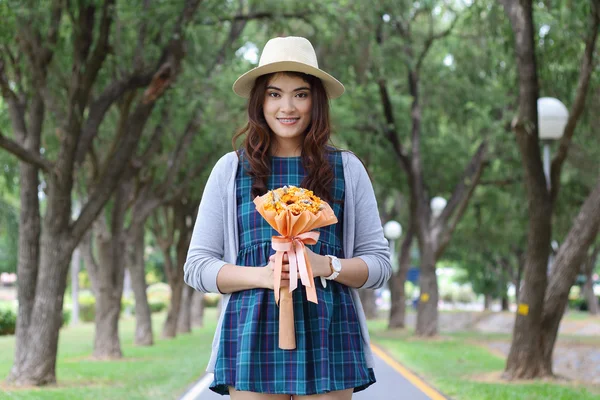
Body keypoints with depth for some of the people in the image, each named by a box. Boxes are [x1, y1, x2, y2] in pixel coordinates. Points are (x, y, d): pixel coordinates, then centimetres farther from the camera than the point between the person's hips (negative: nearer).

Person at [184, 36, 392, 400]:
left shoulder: (347, 169, 10)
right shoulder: (231, 169, 8)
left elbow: (380, 263, 9)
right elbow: (197, 267, 6)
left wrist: (325, 265, -11)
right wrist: (261, 275, -11)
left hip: (328, 338, 1)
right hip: (253, 339, 0)